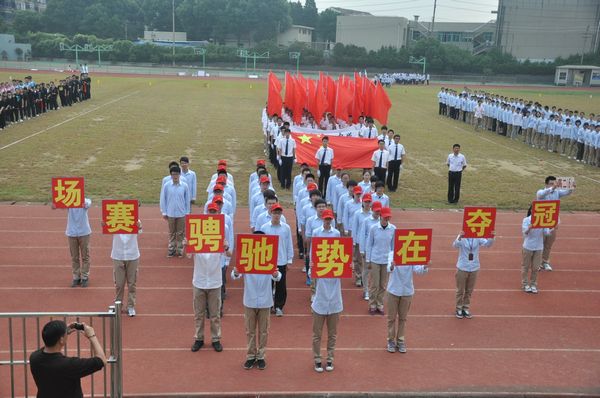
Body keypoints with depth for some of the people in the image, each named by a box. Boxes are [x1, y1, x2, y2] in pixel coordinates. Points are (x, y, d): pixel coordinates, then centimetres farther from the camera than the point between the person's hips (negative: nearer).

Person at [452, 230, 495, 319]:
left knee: (469, 290, 14)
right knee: (460, 290, 9)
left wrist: (491, 237, -39)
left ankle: (466, 308, 28)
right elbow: (455, 245, -30)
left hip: (474, 268, 3)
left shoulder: (478, 237, -5)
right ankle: (459, 308, 22)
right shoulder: (461, 237, -12)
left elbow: (487, 244, -17)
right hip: (462, 268, -3)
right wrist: (459, 237, -51)